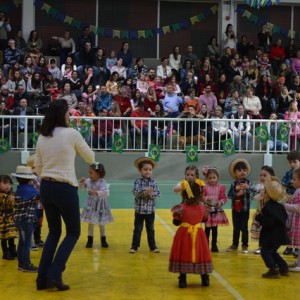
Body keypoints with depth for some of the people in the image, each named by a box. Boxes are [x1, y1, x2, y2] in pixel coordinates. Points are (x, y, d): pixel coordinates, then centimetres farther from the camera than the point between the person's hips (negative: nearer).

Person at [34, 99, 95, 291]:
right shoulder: (72, 134, -10)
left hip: (46, 188, 6)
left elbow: (38, 168, 11)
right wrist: (79, 145, 22)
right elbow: (91, 158, 4)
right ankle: (54, 274, -2)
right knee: (73, 232, 11)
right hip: (65, 188, -6)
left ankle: (43, 278, 15)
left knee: (54, 232, 19)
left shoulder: (42, 137, 6)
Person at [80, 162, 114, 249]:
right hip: (90, 205, 4)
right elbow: (81, 186, 7)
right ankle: (90, 240, 19)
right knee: (90, 223, 9)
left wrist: (95, 192, -43)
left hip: (100, 205, -4)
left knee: (101, 224, 10)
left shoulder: (102, 183, -22)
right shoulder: (88, 181, -5)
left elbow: (106, 192, -36)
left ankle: (103, 240, 25)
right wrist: (81, 182, -14)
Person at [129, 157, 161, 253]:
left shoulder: (153, 182, -1)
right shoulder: (137, 181, -8)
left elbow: (158, 193, -8)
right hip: (139, 210, -2)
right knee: (138, 229, 7)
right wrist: (144, 192, -37)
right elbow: (135, 192, -22)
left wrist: (150, 194, -26)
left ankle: (153, 246, 23)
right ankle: (134, 246, 15)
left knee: (151, 229, 13)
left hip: (150, 210, 2)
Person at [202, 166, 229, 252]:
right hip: (207, 210, -1)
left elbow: (224, 197, 1)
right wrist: (206, 198, -26)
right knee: (207, 228, 4)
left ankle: (214, 245, 19)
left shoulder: (221, 187, 0)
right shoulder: (204, 187, -4)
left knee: (215, 228, 10)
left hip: (217, 210, 2)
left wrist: (221, 202, -18)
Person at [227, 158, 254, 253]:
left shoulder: (248, 182, -7)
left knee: (244, 227, 4)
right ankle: (234, 244, 22)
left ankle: (245, 245, 14)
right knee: (236, 228, 12)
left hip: (245, 209, -2)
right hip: (235, 209, 2)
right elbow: (229, 195, -6)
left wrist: (248, 187, -41)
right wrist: (237, 193, -21)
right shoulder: (233, 184, -1)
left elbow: (253, 192, -21)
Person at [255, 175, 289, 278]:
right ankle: (284, 268, 22)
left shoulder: (268, 208, -20)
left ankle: (273, 271, -10)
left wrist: (259, 217, -17)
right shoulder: (279, 206, 9)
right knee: (272, 252, 22)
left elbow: (268, 222, -28)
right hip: (280, 235, 9)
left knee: (265, 251, -3)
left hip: (271, 237, -9)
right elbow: (285, 216, 20)